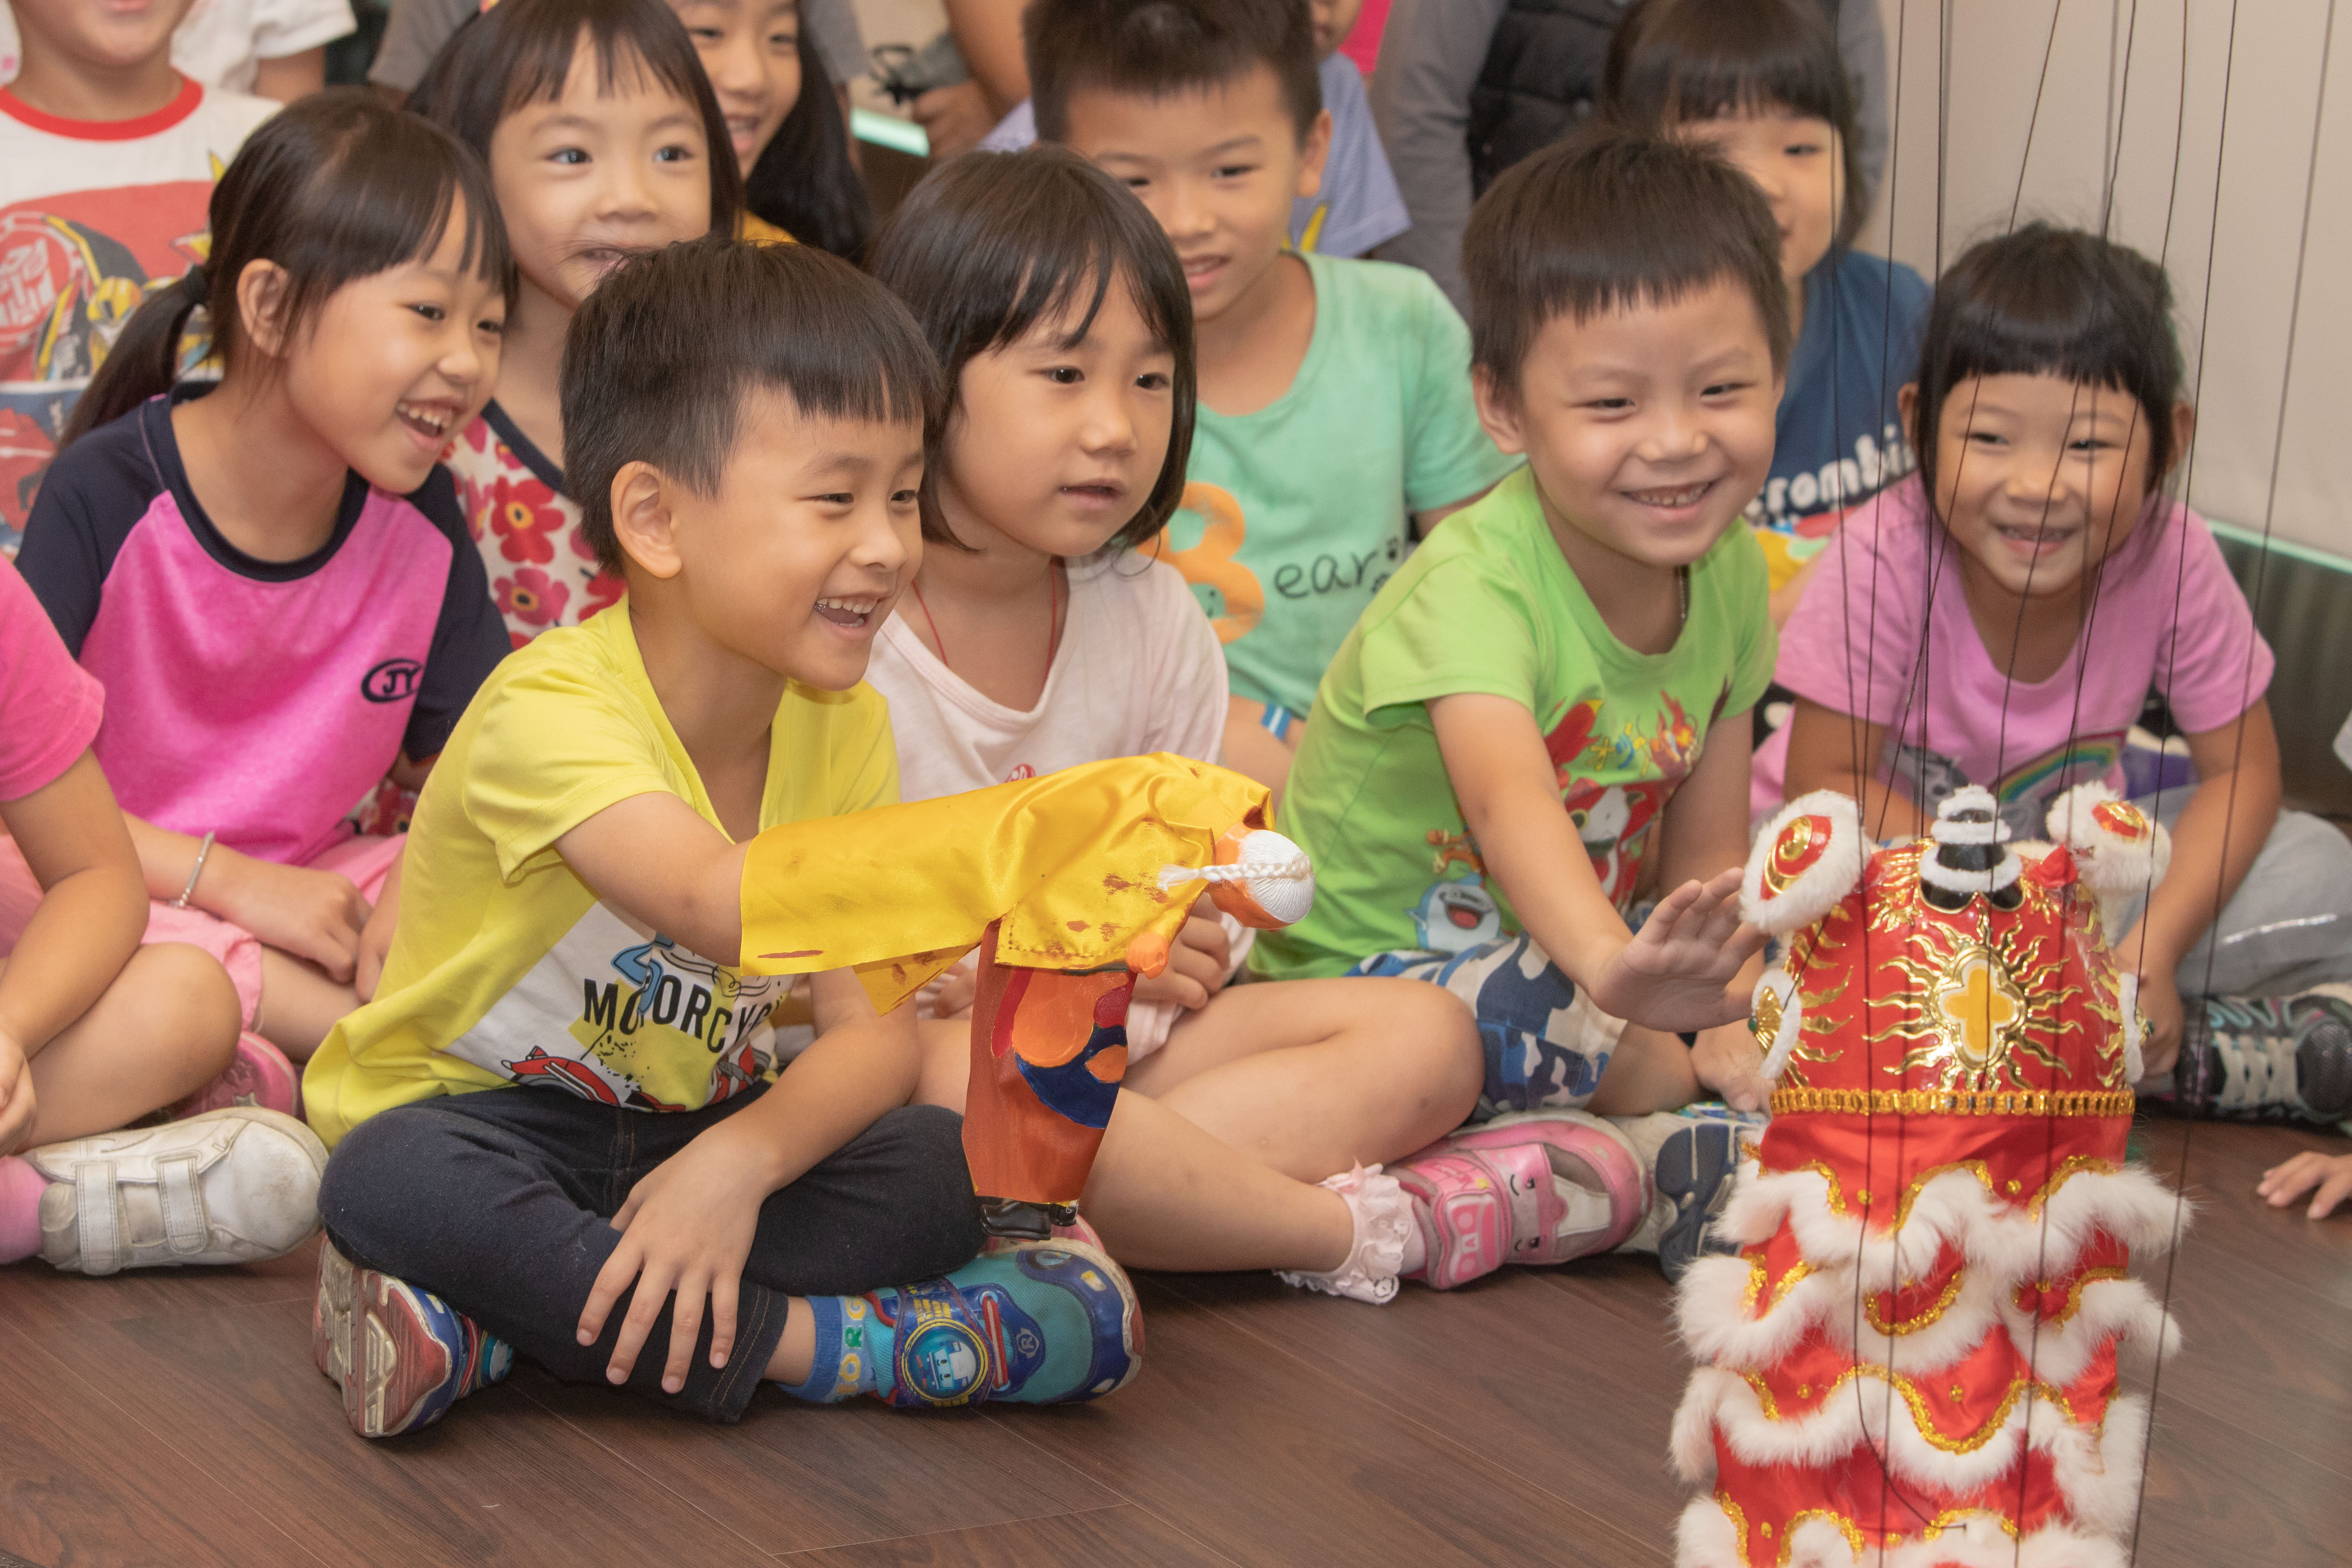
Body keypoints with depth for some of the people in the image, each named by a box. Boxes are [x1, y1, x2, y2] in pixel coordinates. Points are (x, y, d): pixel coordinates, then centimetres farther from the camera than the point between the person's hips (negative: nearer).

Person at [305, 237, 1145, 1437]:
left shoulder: (841, 728, -2)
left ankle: (518, 1316, -26)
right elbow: (719, 906, -43)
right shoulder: (552, 709, -24)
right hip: (478, 1118, -5)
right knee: (391, 1184, -37)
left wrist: (741, 1160, -30)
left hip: (689, 1136, 5)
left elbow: (874, 1032, -8)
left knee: (948, 1169, -20)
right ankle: (793, 1339, -27)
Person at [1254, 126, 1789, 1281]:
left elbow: (1705, 857, 4)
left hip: (1569, 955, 8)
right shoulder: (1474, 583, -26)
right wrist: (1612, 967, -65)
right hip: (1365, 967, -8)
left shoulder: (1730, 575, -3)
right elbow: (1510, 801, -46)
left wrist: (1729, 1022, -14)